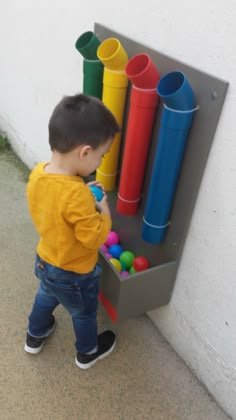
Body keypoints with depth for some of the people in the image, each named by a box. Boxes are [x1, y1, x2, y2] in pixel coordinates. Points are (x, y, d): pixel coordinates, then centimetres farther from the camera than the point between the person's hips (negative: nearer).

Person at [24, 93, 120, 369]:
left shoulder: (37, 174, -14)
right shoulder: (76, 194, -39)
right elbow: (94, 239, -29)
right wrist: (104, 211, -14)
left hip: (45, 261, 7)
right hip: (74, 274, -6)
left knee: (46, 297, 35)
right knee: (84, 312, 23)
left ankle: (35, 336, 60)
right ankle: (87, 353, 50)